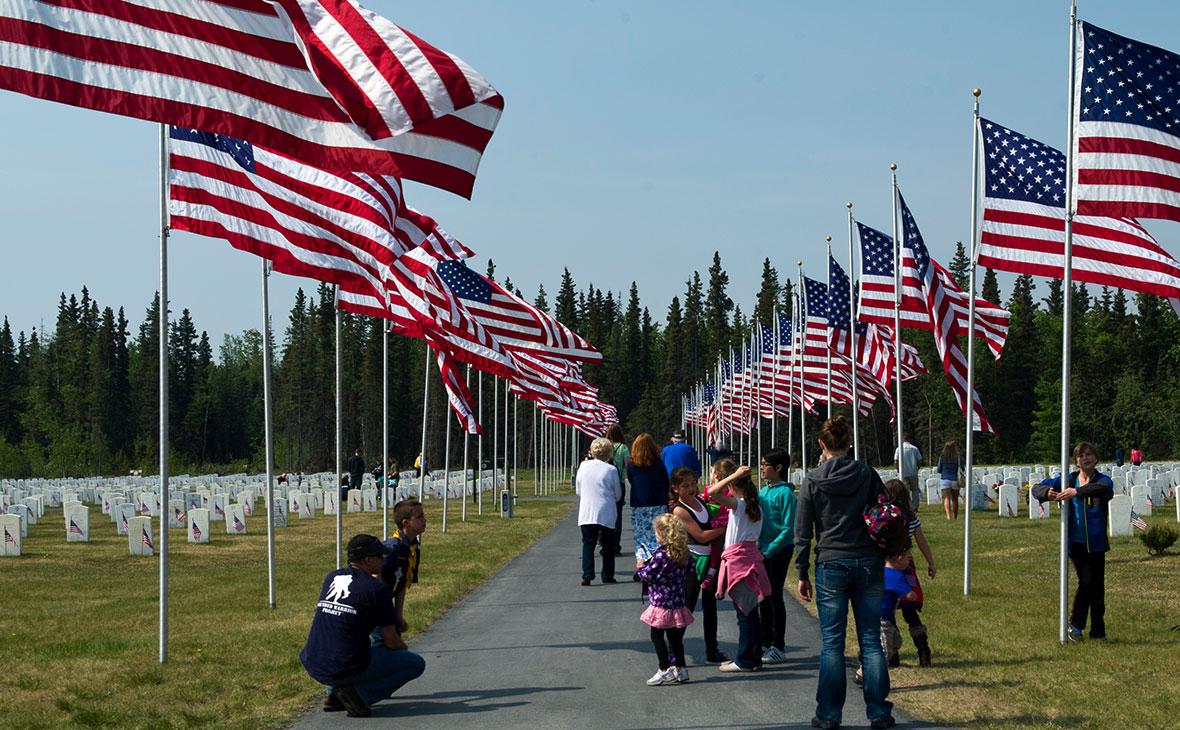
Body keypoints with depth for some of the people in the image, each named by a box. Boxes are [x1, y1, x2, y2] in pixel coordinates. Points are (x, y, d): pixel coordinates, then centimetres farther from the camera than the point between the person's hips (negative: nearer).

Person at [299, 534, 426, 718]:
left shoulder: (330, 578, 12)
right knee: (416, 663, 6)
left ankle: (333, 694, 18)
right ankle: (359, 693, -6)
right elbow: (391, 641, -3)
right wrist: (403, 648, 21)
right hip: (347, 669, -7)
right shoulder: (377, 588, -7)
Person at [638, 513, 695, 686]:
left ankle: (665, 670, 4)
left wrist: (641, 567, 7)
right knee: (674, 636, 16)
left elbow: (647, 575, -15)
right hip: (677, 602, 7)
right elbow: (688, 571, 15)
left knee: (657, 636, 5)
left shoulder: (660, 554, -20)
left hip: (661, 603, -7)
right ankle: (679, 669, 21)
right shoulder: (684, 553, 1)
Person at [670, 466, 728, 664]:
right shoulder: (679, 510, -16)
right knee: (687, 606, -4)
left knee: (710, 605, 14)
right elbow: (701, 536, -20)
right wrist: (724, 529, -17)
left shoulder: (700, 500, 5)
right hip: (693, 560, -8)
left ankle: (712, 651, 23)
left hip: (709, 558, 8)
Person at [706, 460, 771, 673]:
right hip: (751, 555, 8)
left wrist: (734, 475, -22)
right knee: (751, 612, 12)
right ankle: (755, 657, 17)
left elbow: (712, 493, -27)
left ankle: (745, 661, 0)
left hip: (737, 558, -8)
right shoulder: (755, 504, 8)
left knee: (744, 613, -4)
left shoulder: (738, 504, -15)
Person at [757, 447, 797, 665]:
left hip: (779, 550, -8)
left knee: (775, 596, -3)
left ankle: (778, 648, 4)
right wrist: (759, 548, 4)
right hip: (764, 551, 8)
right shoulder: (763, 492, 10)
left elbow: (788, 529, -17)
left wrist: (769, 550, -19)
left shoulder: (785, 493, -13)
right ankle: (766, 643, 22)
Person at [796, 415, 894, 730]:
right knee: (870, 640, 7)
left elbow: (802, 533, -1)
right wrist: (884, 557, 14)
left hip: (831, 566, -2)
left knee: (832, 643, 4)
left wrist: (803, 575, 6)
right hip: (869, 564, 2)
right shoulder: (868, 475, 1)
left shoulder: (812, 482, -3)